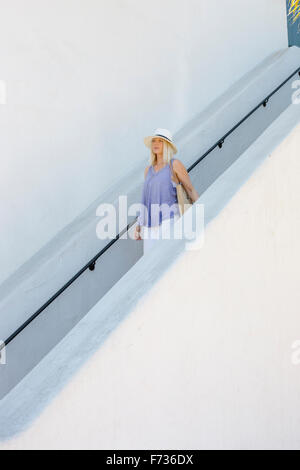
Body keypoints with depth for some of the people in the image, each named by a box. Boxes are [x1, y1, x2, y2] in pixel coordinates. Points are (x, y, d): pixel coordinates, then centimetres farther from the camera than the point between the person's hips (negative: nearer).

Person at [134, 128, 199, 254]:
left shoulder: (175, 164, 1)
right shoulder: (148, 170, 17)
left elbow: (191, 189, 0)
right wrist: (138, 225, 13)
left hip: (169, 222, -6)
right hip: (151, 225, 6)